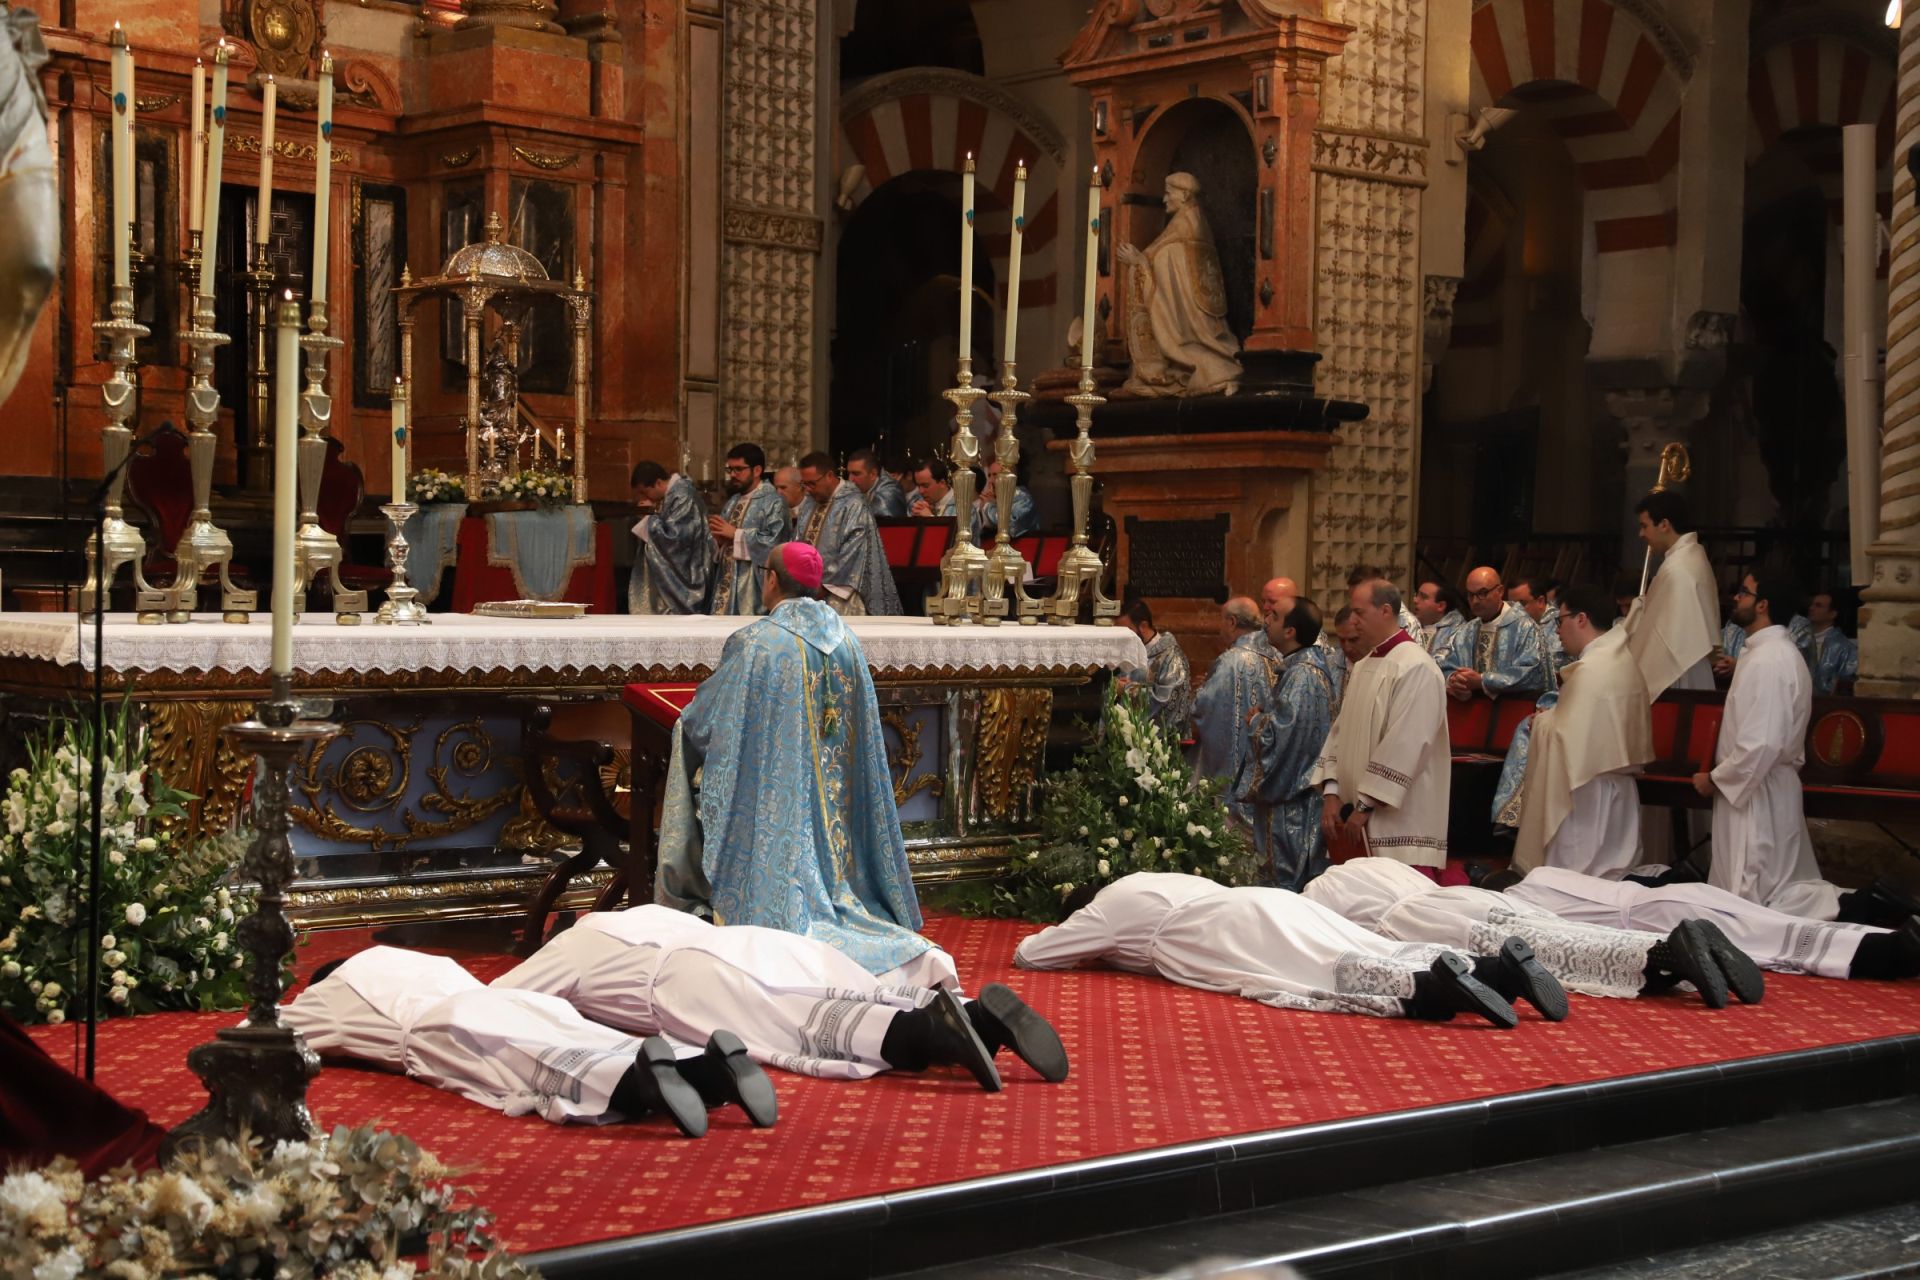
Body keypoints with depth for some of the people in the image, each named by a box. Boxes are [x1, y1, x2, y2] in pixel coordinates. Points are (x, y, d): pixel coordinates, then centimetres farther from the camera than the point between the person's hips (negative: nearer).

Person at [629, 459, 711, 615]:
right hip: (671, 574, 10)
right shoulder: (672, 491, 9)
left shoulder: (683, 497, -21)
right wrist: (654, 512, 2)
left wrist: (650, 518, -13)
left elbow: (673, 536, -25)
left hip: (681, 575, -10)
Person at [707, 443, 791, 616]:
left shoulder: (773, 502, -6)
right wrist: (718, 539, -1)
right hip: (725, 583, 8)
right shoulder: (733, 502, 19)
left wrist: (735, 534, -14)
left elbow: (774, 541, -19)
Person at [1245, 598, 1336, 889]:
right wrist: (1264, 715, 8)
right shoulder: (1304, 666, 12)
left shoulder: (1302, 675, -20)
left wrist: (1256, 720, -7)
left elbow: (1282, 731, -26)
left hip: (1292, 796, -10)